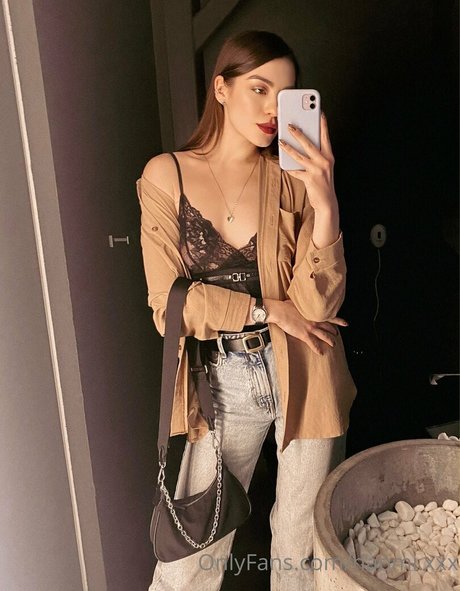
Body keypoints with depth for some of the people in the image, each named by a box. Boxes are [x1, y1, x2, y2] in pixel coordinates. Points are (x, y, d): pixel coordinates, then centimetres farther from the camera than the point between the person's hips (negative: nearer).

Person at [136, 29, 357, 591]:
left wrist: (325, 202, -27)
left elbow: (317, 303, -14)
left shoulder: (294, 177, -3)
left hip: (303, 376, 1)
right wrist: (268, 310, -11)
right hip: (223, 385, 0)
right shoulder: (166, 175, -4)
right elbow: (168, 306, -7)